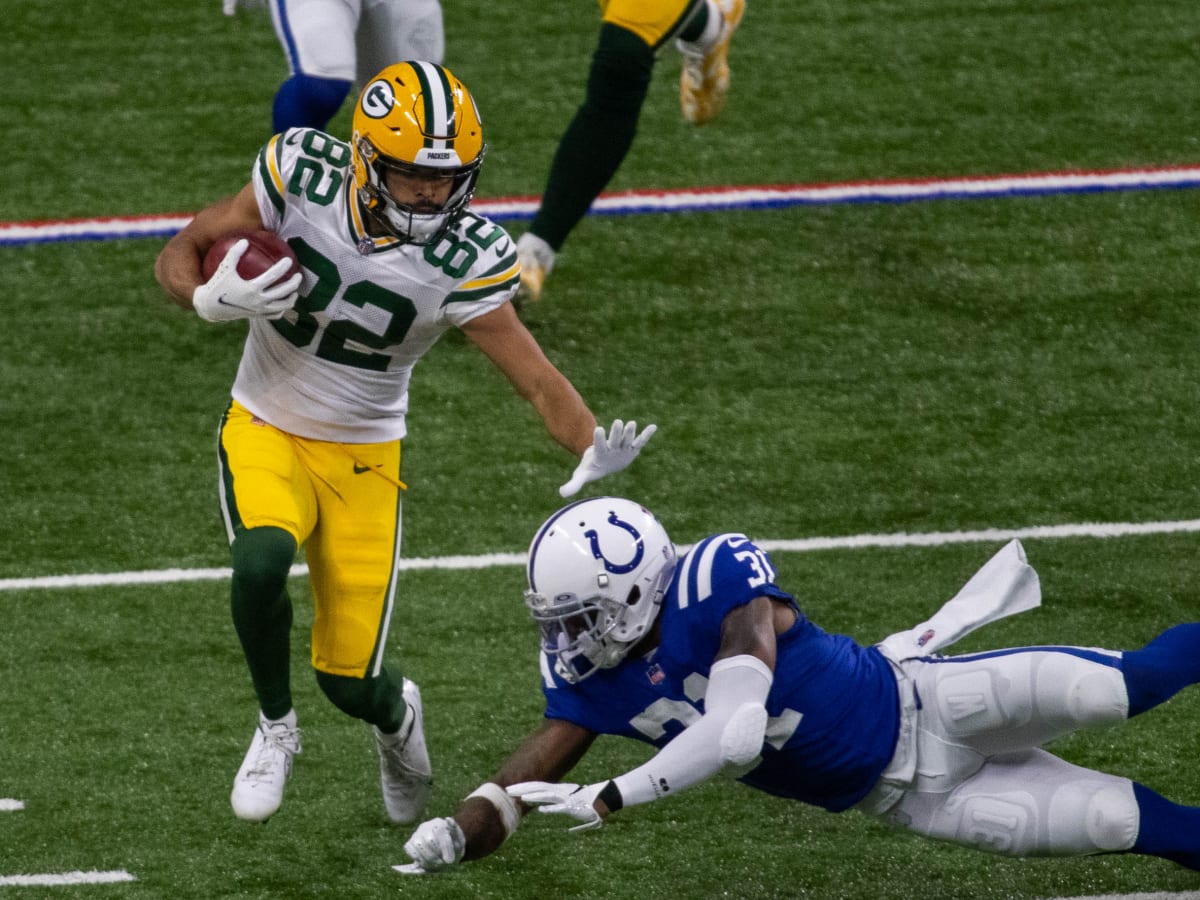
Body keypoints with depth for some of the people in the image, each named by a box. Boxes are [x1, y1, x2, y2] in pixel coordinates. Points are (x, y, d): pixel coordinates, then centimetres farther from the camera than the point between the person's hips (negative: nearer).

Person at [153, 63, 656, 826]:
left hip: (362, 457, 0)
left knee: (351, 681, -3)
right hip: (265, 432, 0)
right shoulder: (305, 176, -17)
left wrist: (593, 453, -39)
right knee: (263, 558, -33)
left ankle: (398, 717, 38)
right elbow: (180, 255, -6)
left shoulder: (465, 260, -19)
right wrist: (214, 300, -29)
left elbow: (539, 380, -19)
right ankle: (276, 726, -3)